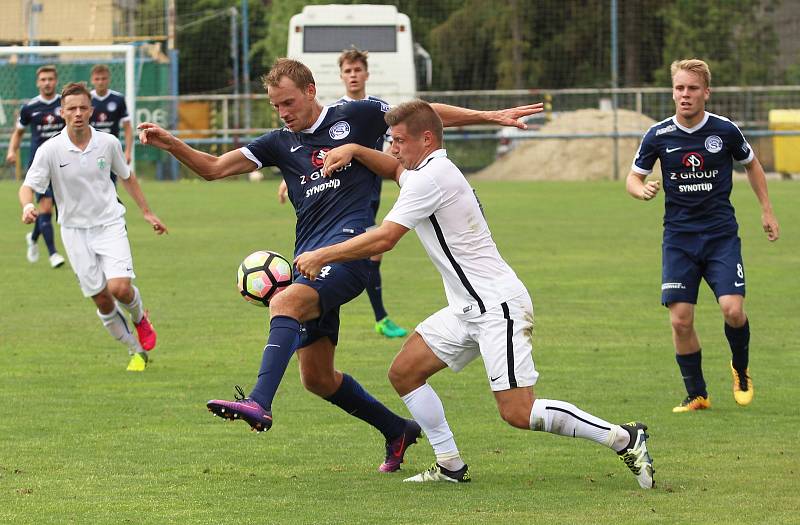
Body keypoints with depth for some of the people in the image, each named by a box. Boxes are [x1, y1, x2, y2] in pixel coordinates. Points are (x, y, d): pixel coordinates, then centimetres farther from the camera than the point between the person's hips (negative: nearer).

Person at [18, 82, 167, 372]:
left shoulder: (108, 143, -6)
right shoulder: (50, 150, -11)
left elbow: (127, 177, 11)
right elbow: (28, 186, -10)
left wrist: (147, 212, 17)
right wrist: (27, 206, -33)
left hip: (110, 224, 0)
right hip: (75, 231, 0)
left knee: (119, 287, -19)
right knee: (102, 300, 1)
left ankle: (139, 317, 16)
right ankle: (137, 351, 21)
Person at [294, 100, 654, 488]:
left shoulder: (430, 178, -16)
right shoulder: (425, 172, 14)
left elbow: (383, 238, -19)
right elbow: (394, 169, 37)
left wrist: (321, 256, -11)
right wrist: (354, 150, 19)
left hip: (498, 306, -10)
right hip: (469, 309, 10)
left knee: (517, 414, -15)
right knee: (403, 372, 7)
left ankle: (624, 438, -7)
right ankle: (450, 466, 10)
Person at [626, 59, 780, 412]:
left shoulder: (725, 131, -5)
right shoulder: (658, 136, -4)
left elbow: (751, 164, 15)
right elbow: (633, 176, 8)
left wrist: (767, 211, 15)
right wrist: (641, 189, -16)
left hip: (721, 234, -1)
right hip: (679, 236, 1)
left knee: (733, 310, -16)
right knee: (680, 320, -7)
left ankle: (741, 369, 15)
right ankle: (696, 395, 11)